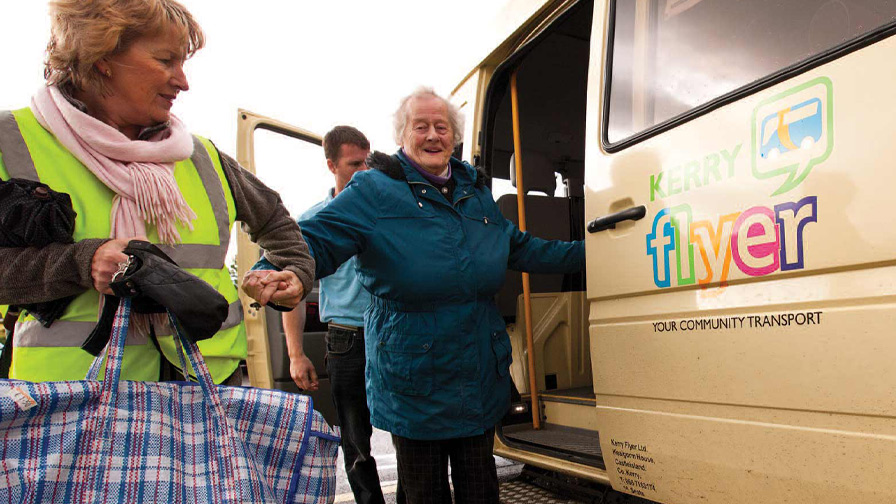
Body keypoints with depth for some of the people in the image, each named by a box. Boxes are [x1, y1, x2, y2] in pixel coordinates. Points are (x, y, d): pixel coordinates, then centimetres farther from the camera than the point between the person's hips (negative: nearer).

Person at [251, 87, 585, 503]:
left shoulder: (477, 192, 12)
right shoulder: (372, 191, -7)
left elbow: (521, 249, 19)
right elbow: (316, 241, -17)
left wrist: (587, 252, 16)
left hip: (480, 373, 5)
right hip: (412, 381, -4)